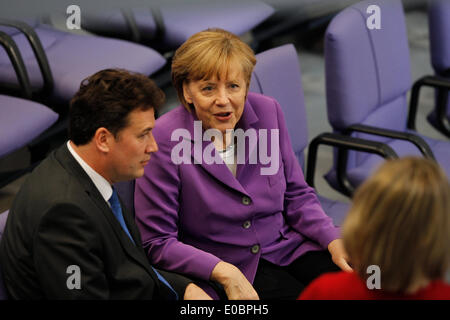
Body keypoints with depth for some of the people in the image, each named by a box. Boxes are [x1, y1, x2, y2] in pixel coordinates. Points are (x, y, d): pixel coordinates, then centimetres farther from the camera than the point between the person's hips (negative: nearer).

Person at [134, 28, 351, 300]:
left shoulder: (267, 111, -1)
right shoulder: (165, 138, -16)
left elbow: (296, 195, 9)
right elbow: (157, 243, -12)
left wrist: (333, 240, -8)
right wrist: (224, 272, -23)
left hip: (289, 247, 5)